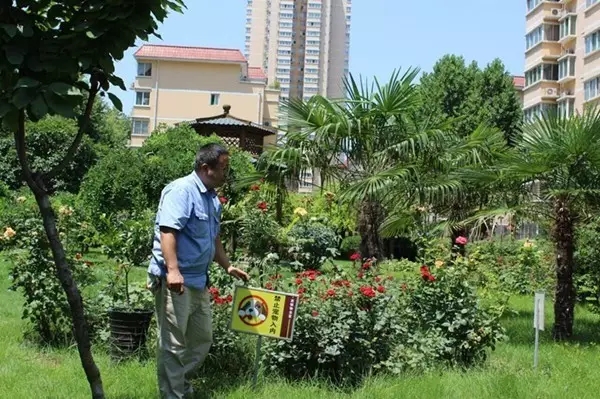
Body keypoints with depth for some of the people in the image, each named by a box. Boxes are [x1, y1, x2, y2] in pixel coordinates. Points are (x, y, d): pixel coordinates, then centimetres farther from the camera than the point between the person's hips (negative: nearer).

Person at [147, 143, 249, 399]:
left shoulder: (212, 198, 16)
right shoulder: (181, 190, -14)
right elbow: (167, 231, -25)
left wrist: (228, 267, 28)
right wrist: (173, 270, -33)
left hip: (199, 280, 10)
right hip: (175, 280, -10)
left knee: (202, 339, 17)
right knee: (173, 344, -1)